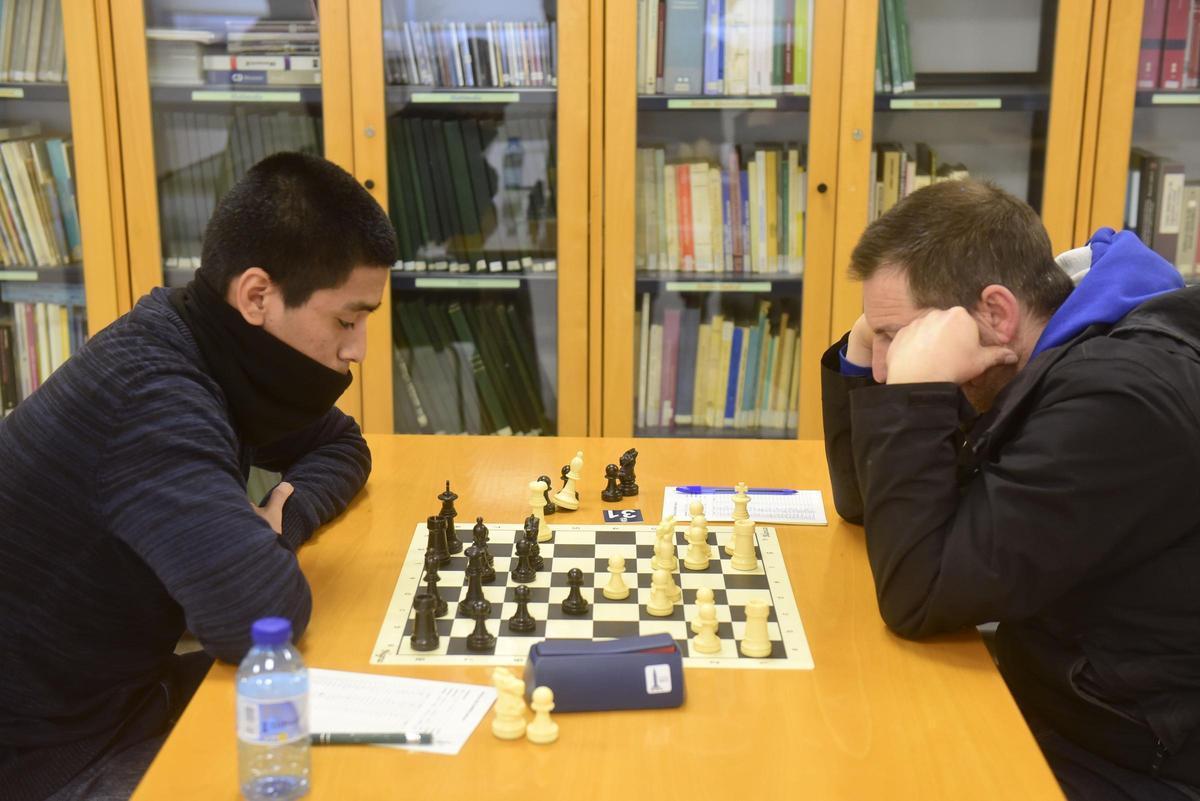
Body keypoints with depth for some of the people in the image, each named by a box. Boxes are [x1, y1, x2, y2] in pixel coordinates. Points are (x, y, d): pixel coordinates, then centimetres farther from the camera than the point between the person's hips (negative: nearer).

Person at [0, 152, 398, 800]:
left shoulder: (212, 350, -4)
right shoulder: (149, 395, -31)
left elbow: (342, 447, 12)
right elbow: (265, 615, -39)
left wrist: (287, 508, -10)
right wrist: (271, 538, -16)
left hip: (124, 683, 8)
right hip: (52, 748, -8)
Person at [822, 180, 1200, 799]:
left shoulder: (1120, 397, -27)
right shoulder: (1023, 369, 2)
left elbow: (917, 595, -27)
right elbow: (869, 506, 8)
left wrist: (915, 386, -25)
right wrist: (864, 356, -4)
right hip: (1048, 718, 8)